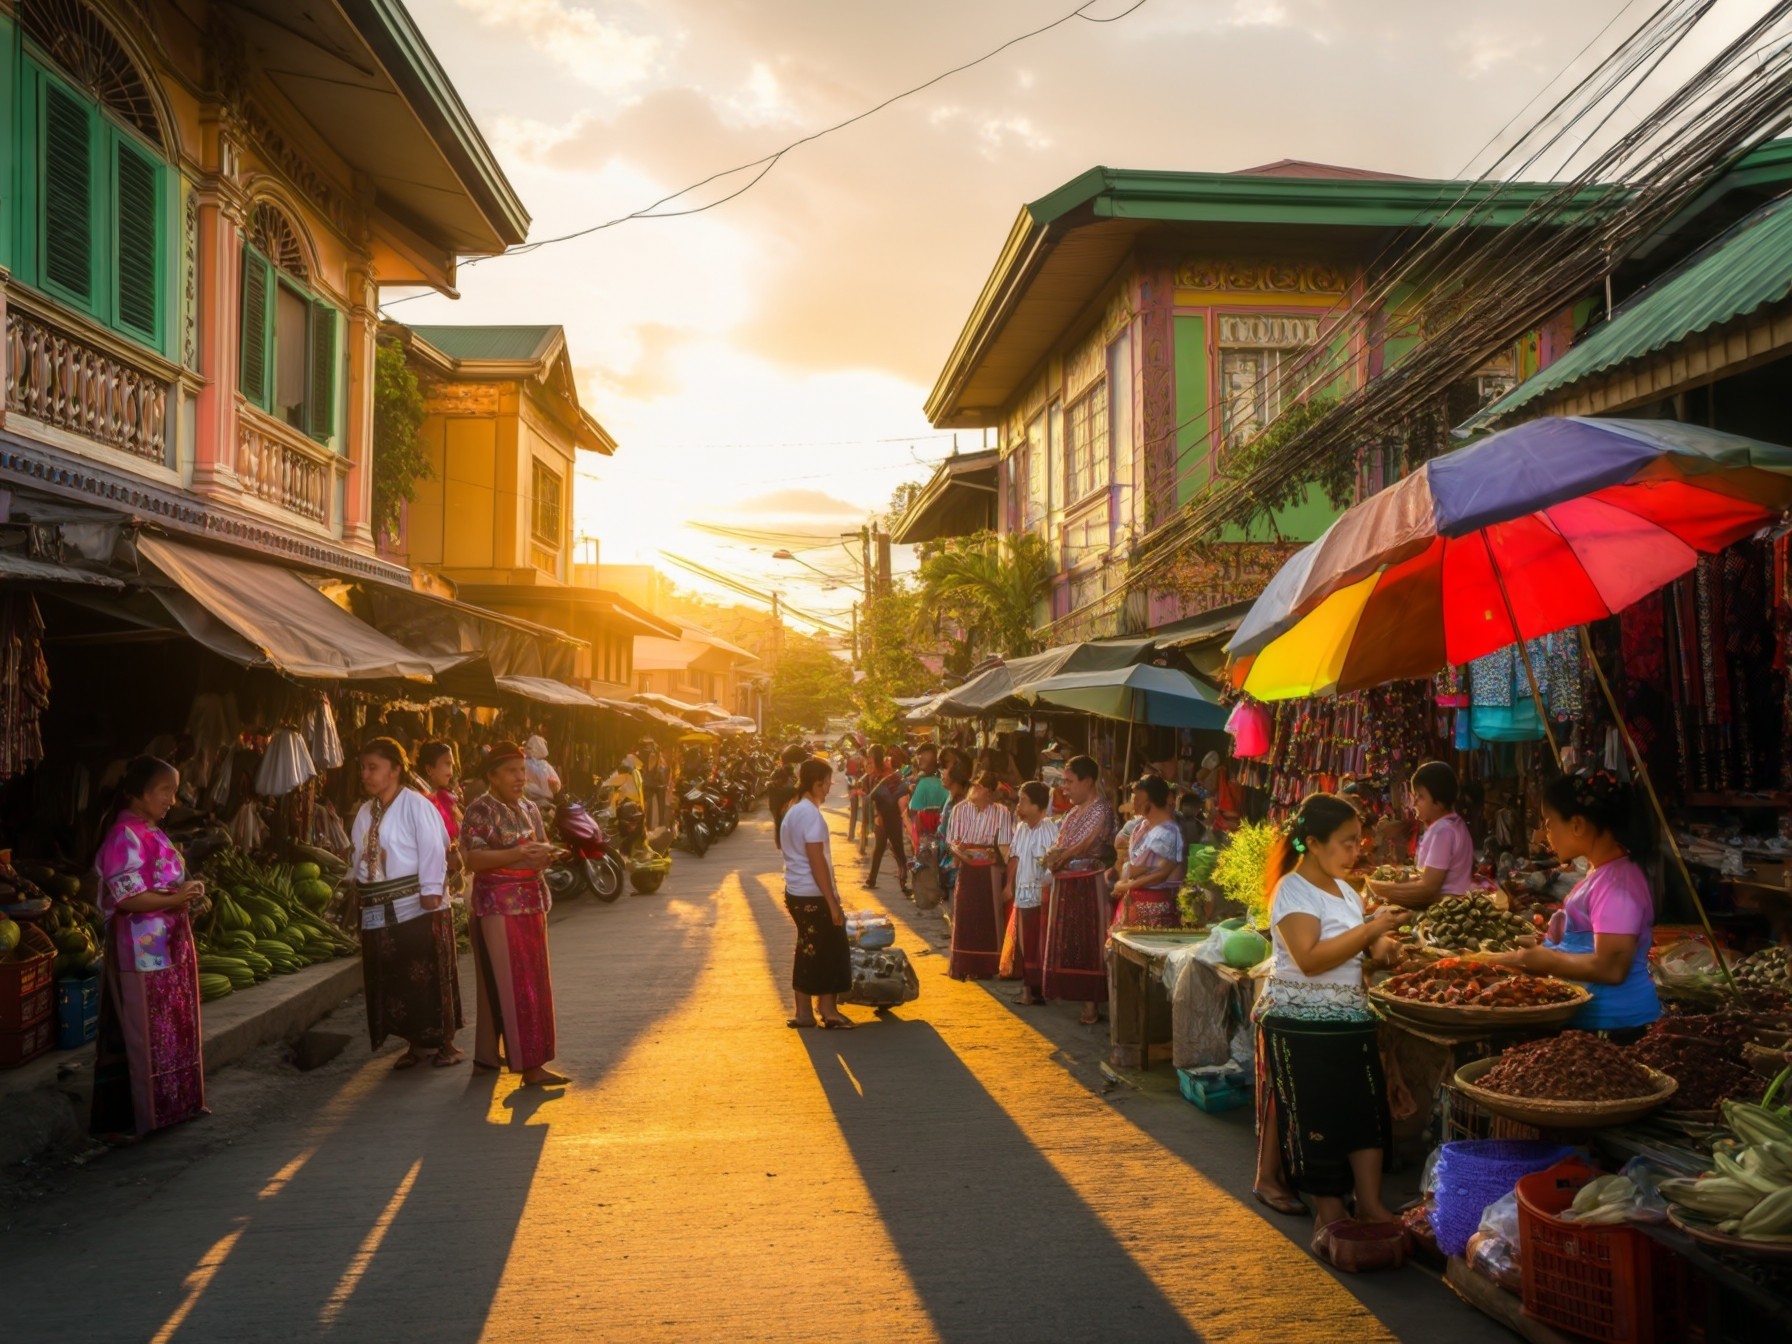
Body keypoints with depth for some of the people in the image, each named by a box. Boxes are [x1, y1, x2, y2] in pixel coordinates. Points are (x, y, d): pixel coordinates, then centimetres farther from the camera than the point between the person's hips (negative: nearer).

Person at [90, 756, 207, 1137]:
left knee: (174, 1027, 14)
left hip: (169, 945, 9)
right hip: (141, 952, -9)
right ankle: (126, 1117, 5)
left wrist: (188, 890, 2)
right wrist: (176, 898, -18)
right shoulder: (124, 837, -15)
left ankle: (174, 1103, 25)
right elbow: (127, 897, -22)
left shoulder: (153, 833, 14)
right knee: (140, 1032, -3)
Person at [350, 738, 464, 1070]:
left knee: (428, 976, -1)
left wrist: (431, 891, -19)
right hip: (378, 909, 7)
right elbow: (360, 856, 18)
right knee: (392, 978, 9)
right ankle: (417, 1043, 22)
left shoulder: (415, 805, -10)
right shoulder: (365, 812, 12)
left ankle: (445, 1042, 12)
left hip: (417, 906, -7)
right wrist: (359, 884, 10)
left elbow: (433, 850, -15)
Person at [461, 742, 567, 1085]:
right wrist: (517, 854, -28)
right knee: (512, 985, -7)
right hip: (497, 905, -8)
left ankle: (489, 1053, 25)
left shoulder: (529, 809, 13)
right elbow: (474, 859, -18)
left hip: (531, 902, 8)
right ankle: (530, 1065, -7)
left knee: (532, 982, 12)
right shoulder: (481, 810, -10)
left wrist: (544, 854, -6)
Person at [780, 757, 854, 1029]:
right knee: (830, 951, 2)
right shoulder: (811, 814, -17)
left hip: (796, 893, 9)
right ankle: (827, 1011, 9)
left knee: (809, 952, 14)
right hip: (814, 896, -9)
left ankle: (803, 1012, 18)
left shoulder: (792, 811, 13)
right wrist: (832, 902, -18)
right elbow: (817, 861, -20)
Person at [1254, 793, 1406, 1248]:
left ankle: (1370, 1205, 7)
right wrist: (1372, 929, -25)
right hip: (1302, 1025, -8)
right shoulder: (1294, 890, -14)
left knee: (1366, 1108, 2)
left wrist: (1383, 945, 2)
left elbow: (1354, 945, 25)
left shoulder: (1344, 889, 12)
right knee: (1316, 1116, -1)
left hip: (1350, 1021, 8)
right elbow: (1311, 958, -26)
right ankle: (1329, 1210, 8)